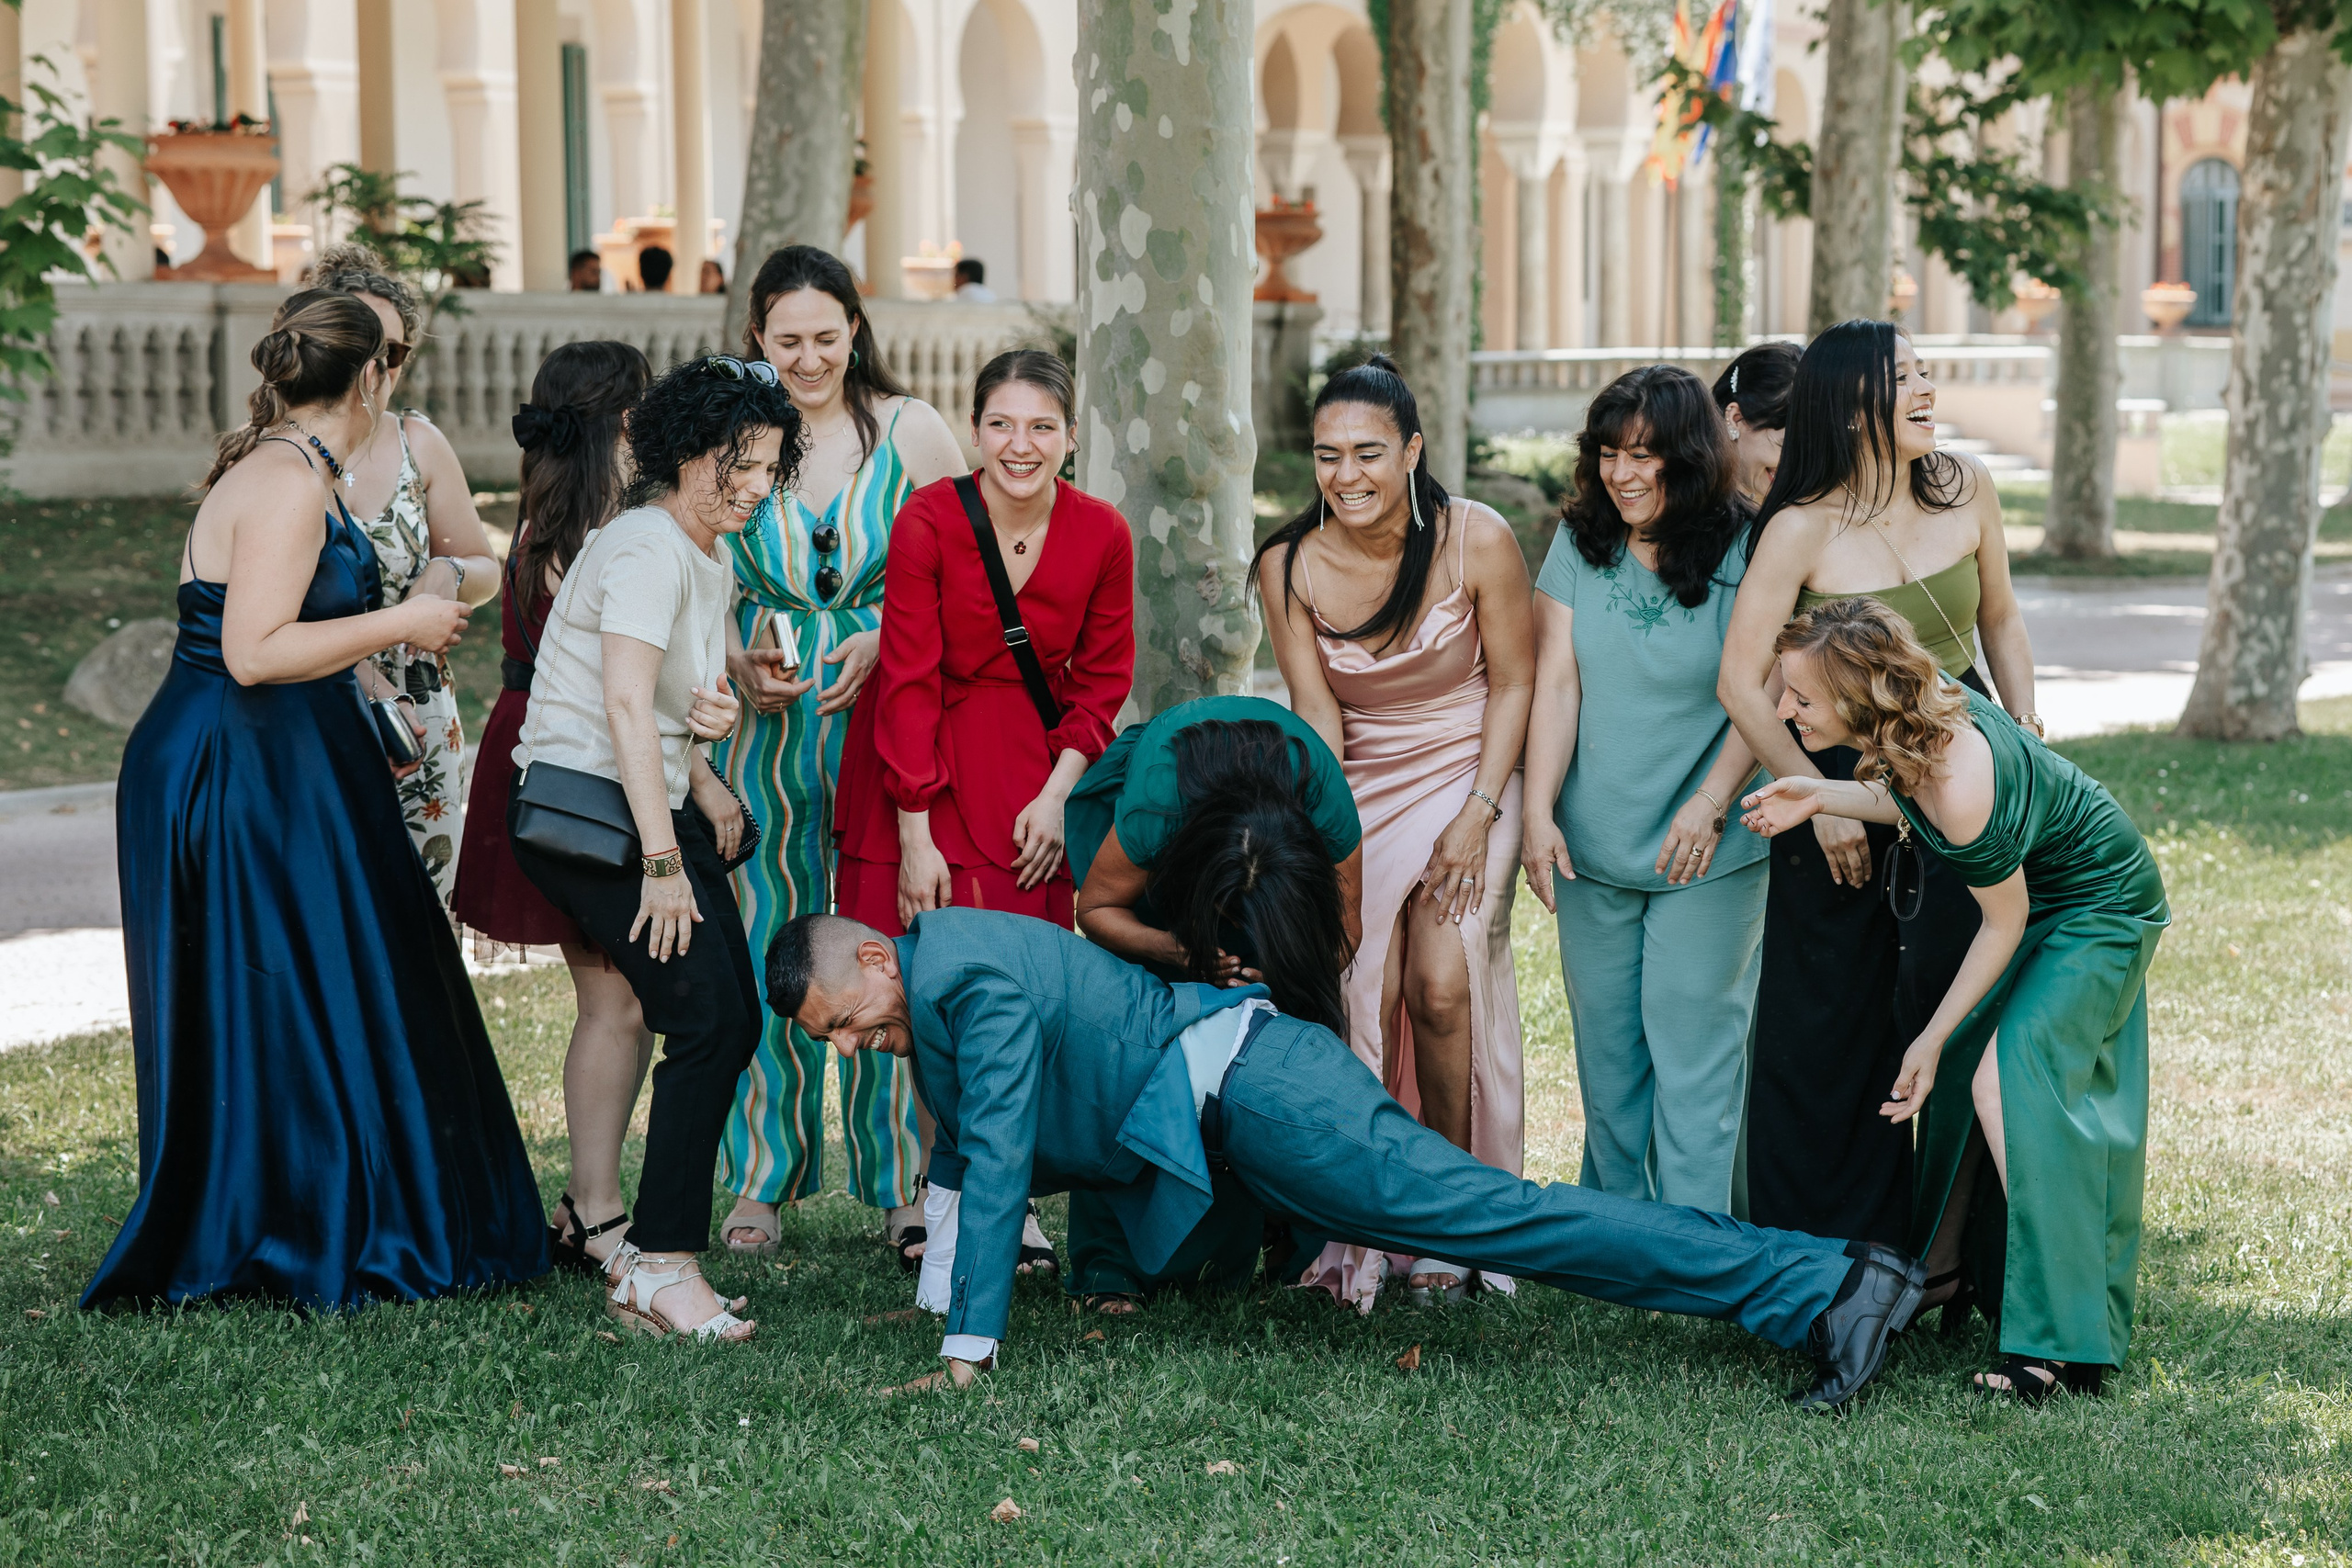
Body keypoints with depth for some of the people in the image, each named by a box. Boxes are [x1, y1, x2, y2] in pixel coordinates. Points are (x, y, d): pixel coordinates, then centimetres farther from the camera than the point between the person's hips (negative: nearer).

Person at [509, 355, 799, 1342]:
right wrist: (662, 863, -25)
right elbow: (626, 704, -23)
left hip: (653, 802, 10)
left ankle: (648, 1254, 10)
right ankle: (663, 1264, -13)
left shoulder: (712, 559, 17)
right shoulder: (648, 548, -14)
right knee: (709, 1018, -17)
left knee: (732, 1022, 3)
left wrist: (703, 779, 10)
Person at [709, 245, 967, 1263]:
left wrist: (885, 645, -11)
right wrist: (744, 667, -8)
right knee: (766, 949, 3)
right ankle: (760, 1180, 14)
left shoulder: (911, 432, 2)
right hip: (766, 723, 1)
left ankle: (903, 1179, 10)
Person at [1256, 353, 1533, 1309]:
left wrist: (1479, 814, -11)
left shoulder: (1477, 541, -15)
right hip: (1356, 789, 1)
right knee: (1365, 996, -12)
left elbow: (1514, 681, -5)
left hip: (1466, 777, -1)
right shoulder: (1288, 566, -10)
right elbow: (1315, 717, -8)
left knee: (1443, 986, -16)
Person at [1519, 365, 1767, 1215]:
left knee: (1692, 1047, -3)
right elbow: (1555, 682, -1)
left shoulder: (1743, 553, -8)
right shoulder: (1579, 544, 3)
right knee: (1605, 1043, 12)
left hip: (1708, 851, -4)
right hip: (1593, 843, 4)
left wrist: (1711, 804, -16)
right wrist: (1538, 811, -9)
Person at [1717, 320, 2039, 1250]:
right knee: (1829, 1029, 4)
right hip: (1844, 779, -3)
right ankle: (1825, 1249, 19)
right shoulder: (1802, 529, -15)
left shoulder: (1965, 489, -2)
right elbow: (1741, 682, -13)